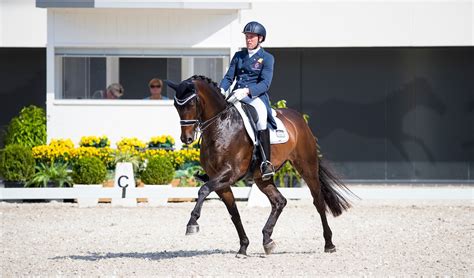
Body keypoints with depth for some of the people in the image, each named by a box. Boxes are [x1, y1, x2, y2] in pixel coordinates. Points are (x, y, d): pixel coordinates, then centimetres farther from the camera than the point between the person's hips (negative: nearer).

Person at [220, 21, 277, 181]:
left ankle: (266, 163, -40)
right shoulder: (238, 56, 19)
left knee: (260, 114, -37)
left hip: (256, 96, -6)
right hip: (236, 96, 6)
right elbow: (229, 77, 15)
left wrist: (246, 91, -26)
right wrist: (222, 90, -9)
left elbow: (265, 83, -9)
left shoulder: (267, 58, 3)